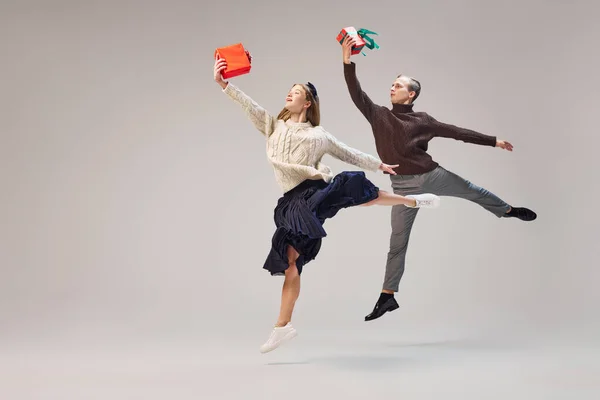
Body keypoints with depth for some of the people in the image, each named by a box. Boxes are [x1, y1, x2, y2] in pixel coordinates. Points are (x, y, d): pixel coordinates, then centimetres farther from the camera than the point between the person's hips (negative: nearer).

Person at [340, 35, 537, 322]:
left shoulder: (422, 121, 2)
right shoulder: (378, 116, 3)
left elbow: (457, 132, 6)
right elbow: (356, 94, -7)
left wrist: (493, 141, 7)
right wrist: (348, 61, -18)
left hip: (433, 176, 0)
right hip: (404, 187, 0)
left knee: (472, 191, 16)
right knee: (397, 243, 2)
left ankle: (508, 211, 48)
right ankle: (387, 297, 8)